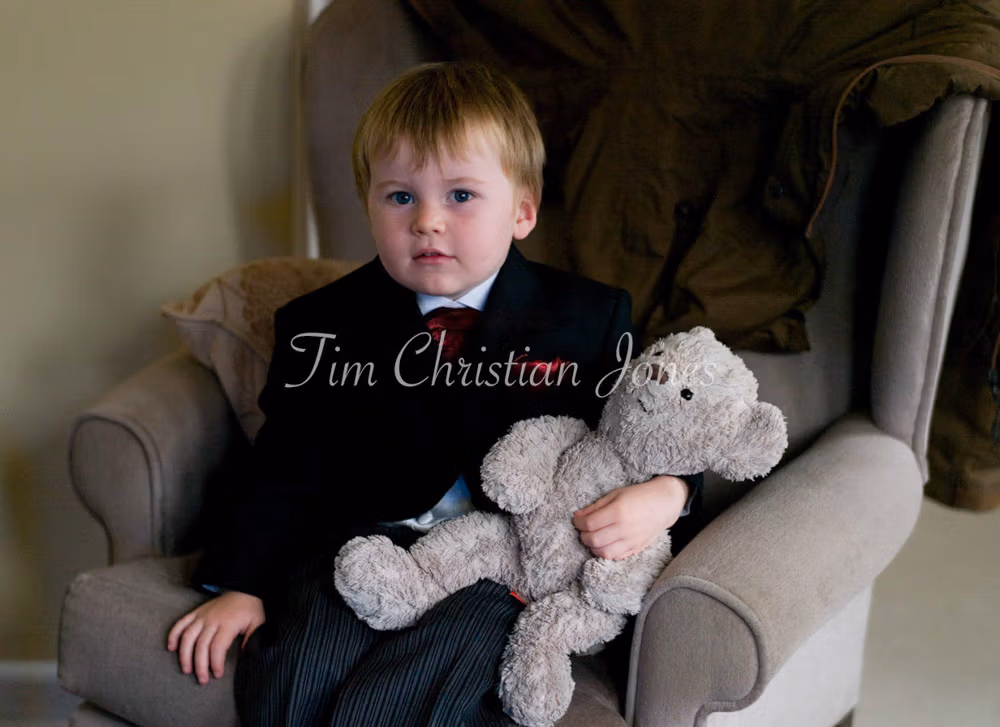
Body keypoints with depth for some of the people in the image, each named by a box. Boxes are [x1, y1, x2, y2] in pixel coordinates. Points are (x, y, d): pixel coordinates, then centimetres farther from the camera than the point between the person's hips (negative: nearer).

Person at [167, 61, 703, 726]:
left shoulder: (589, 318, 4)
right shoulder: (324, 326, 8)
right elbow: (287, 475, 11)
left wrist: (663, 495, -11)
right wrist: (240, 586, -1)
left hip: (507, 565, -2)